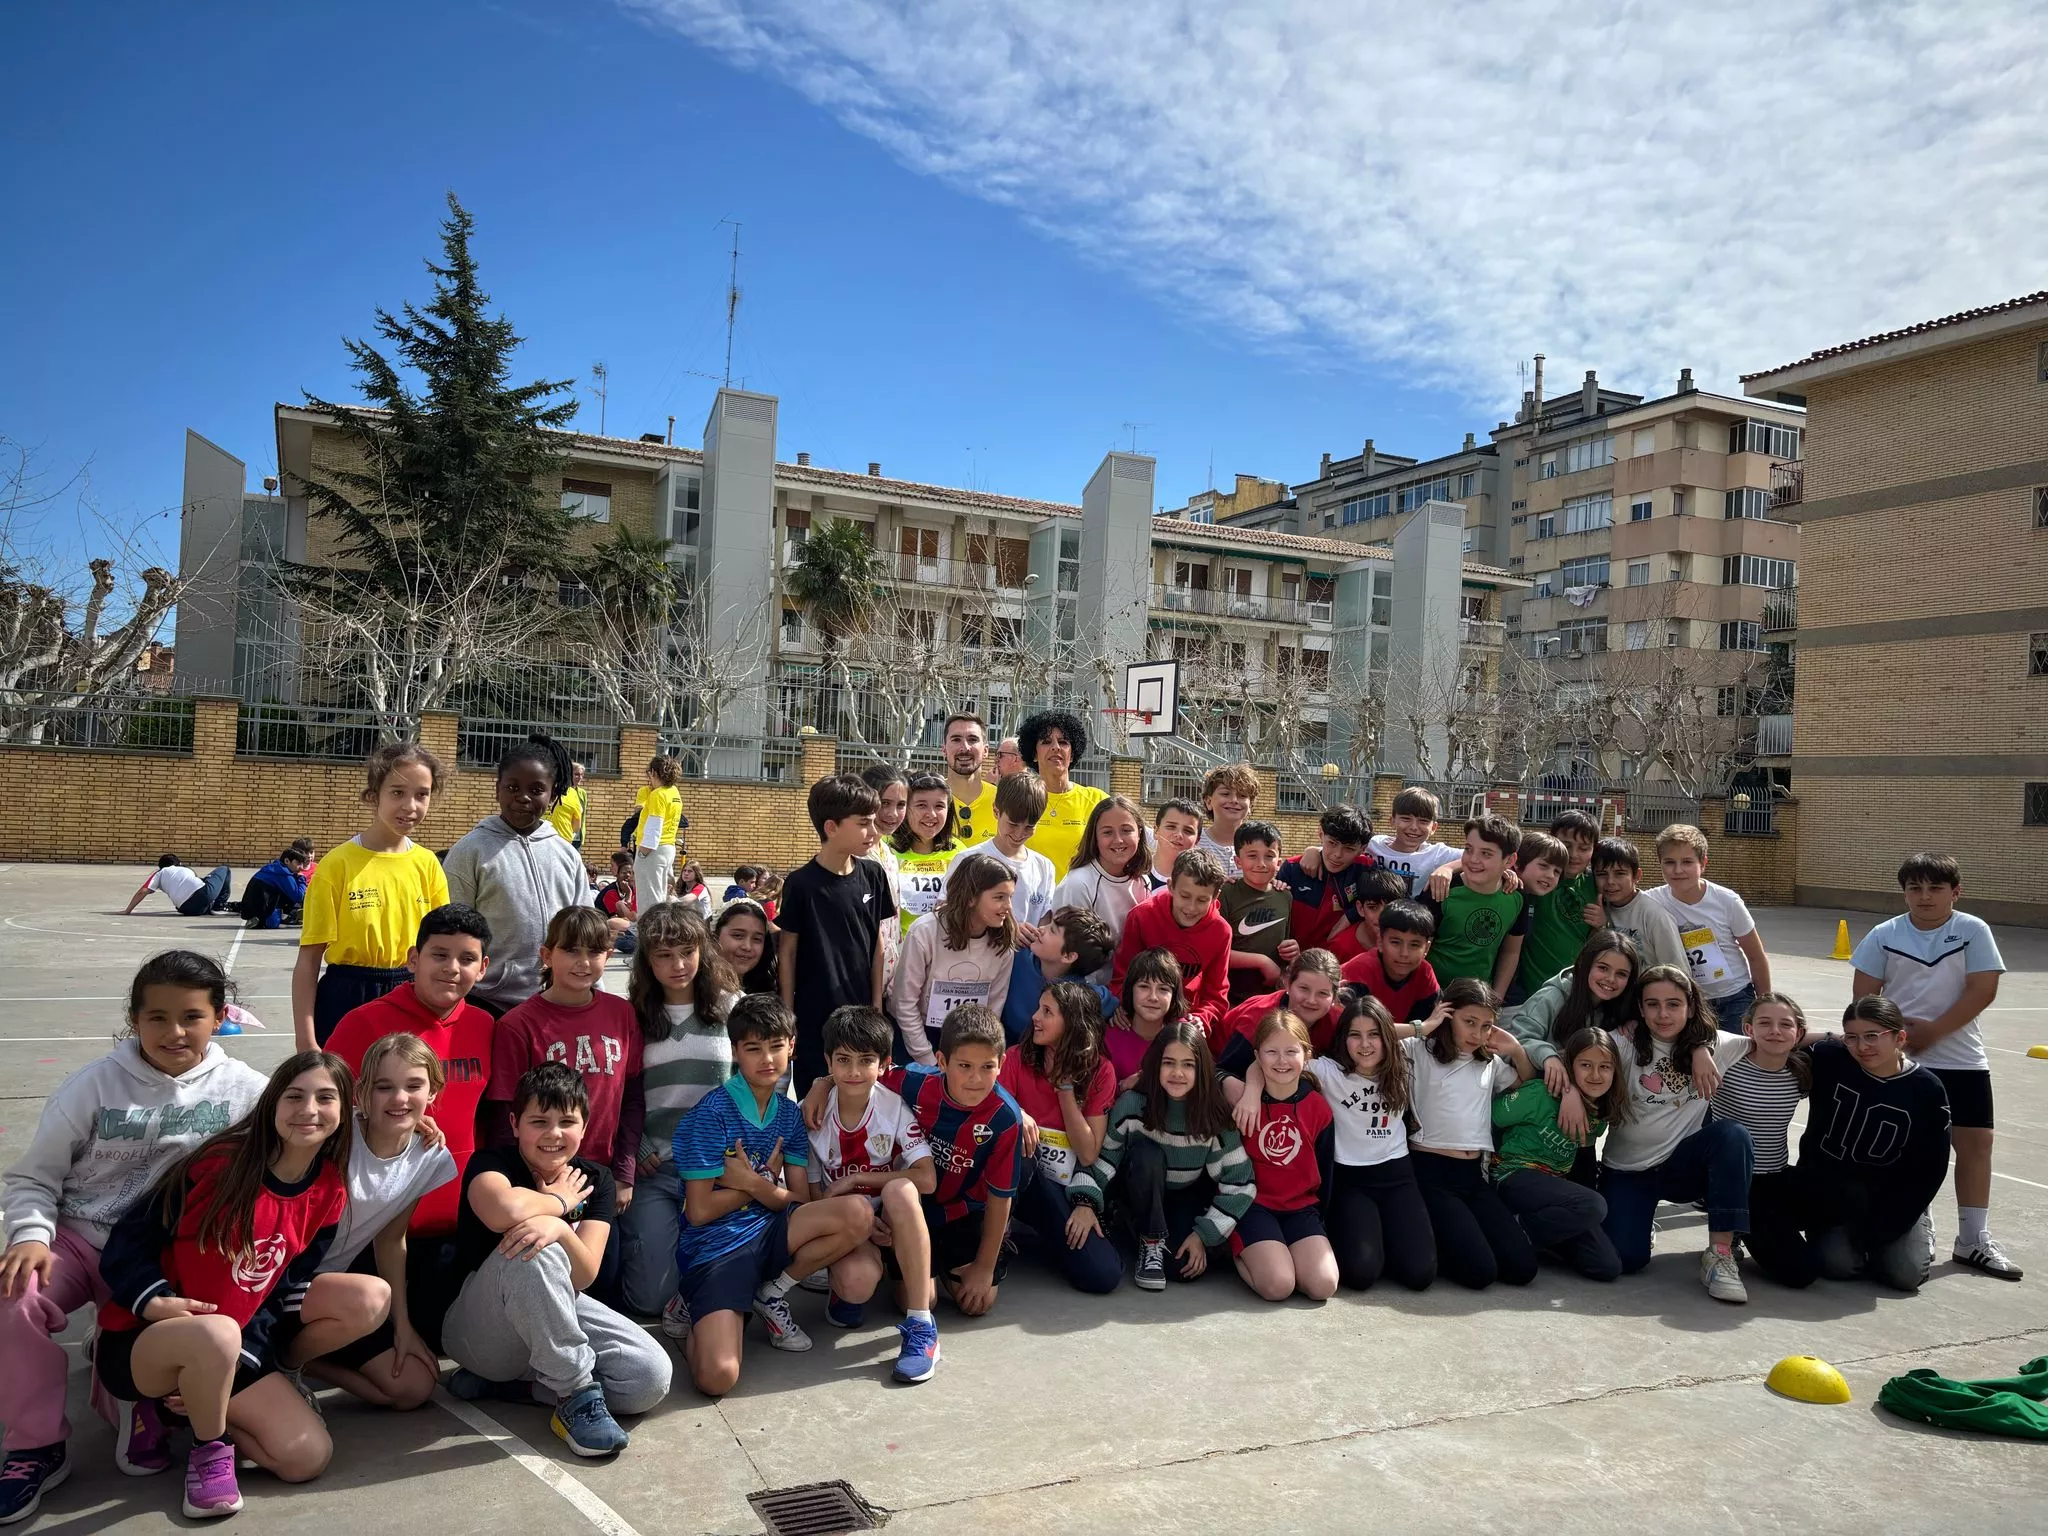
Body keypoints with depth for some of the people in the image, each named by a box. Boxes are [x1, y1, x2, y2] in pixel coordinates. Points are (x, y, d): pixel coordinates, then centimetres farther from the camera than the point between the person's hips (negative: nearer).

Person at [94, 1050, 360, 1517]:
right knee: (217, 1332, -41)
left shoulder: (329, 1194, -2)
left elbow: (286, 1289, 2)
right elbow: (126, 1243, -10)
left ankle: (186, 1406, 11)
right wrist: (156, 1303, -27)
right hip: (140, 1337, -5)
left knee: (309, 1457, -11)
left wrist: (243, 1358, -11)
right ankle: (209, 1447, -9)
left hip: (236, 1349, 5)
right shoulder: (219, 1163, -16)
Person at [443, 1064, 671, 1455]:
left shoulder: (595, 1179, 0)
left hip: (558, 1313, 5)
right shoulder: (490, 1162, -12)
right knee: (533, 1250, -36)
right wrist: (559, 1201, -18)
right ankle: (575, 1393, -23)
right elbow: (505, 1211, -39)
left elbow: (583, 1277, -13)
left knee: (651, 1377, -20)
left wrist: (558, 1227, -34)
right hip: (477, 1330, -5)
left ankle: (502, 1382, -5)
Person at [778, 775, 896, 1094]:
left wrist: (877, 1003, 6)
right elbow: (787, 951, -5)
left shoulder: (872, 875, 0)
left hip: (861, 1012, 3)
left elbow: (876, 941, 7)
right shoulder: (801, 884, -12)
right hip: (814, 1017, -3)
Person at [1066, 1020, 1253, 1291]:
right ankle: (1151, 1243, -16)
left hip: (1187, 1201, 1)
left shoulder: (1214, 1116, -20)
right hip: (1140, 1192, -1)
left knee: (1187, 1267, -25)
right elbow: (1100, 1155, -15)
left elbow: (1239, 1183, -15)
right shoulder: (1132, 1104, -22)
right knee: (1146, 1153, -33)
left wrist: (1204, 1234, -17)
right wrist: (1086, 1202, -30)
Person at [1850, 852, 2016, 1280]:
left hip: (1962, 1059, 1)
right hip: (1896, 1059, 0)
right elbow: (1864, 993, 0)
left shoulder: (1974, 930, -4)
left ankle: (1974, 1240, 14)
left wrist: (1933, 1031, -14)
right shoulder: (1885, 934, -3)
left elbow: (1983, 991, -10)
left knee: (1975, 1140, 2)